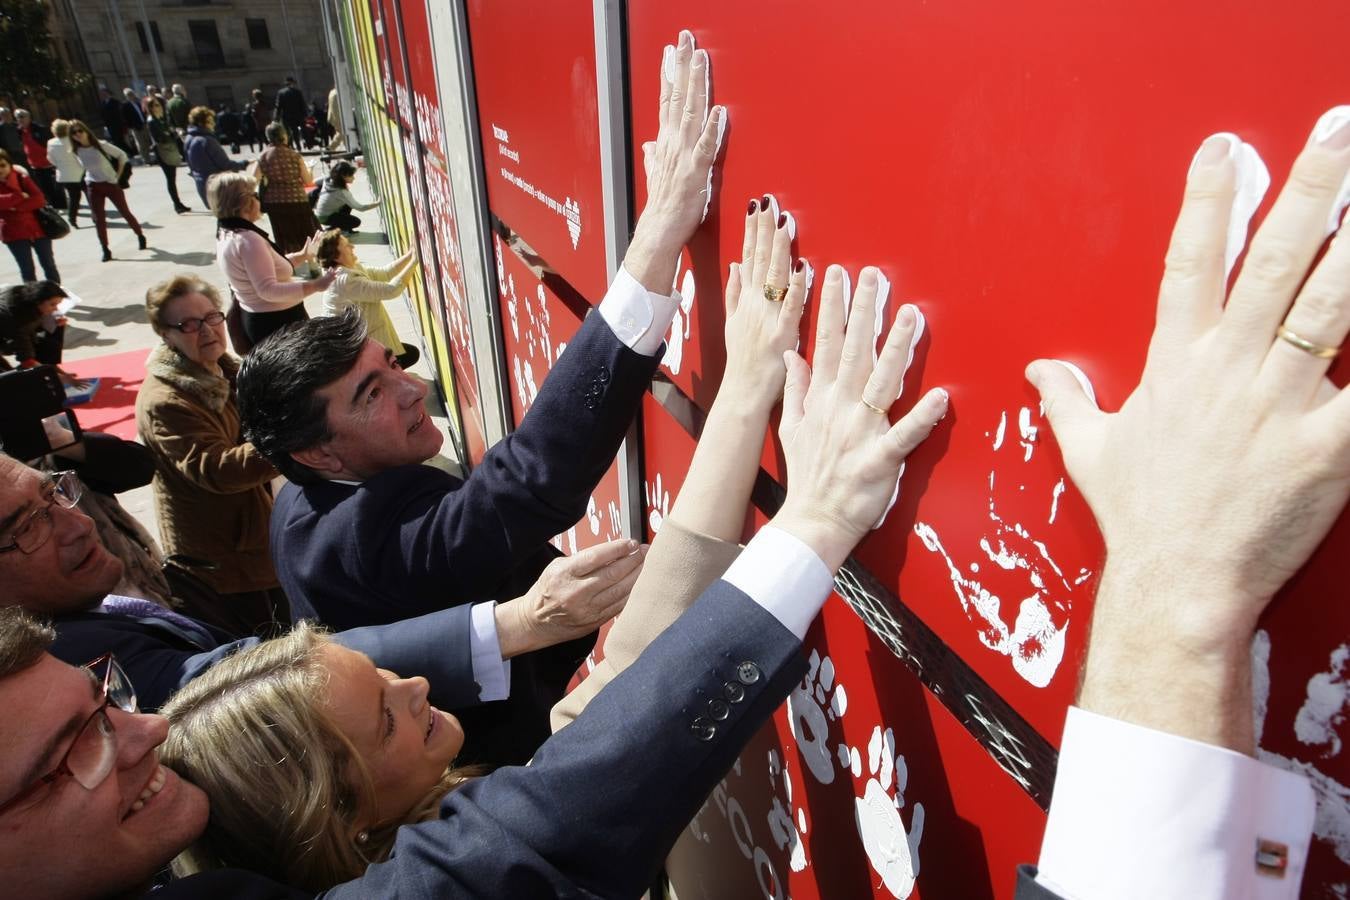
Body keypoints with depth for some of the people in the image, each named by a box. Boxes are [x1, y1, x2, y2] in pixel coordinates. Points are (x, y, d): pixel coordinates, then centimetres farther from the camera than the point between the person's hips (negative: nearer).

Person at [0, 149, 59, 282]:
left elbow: (39, 199, -13)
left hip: (36, 227, 1)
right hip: (14, 233, 0)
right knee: (27, 269, 3)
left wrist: (17, 207, -20)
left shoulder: (21, 177, -1)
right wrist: (18, 197, -20)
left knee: (48, 264, 9)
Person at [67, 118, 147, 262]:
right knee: (99, 220, 1)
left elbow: (121, 155, -4)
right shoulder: (76, 151, -4)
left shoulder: (101, 145, -14)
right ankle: (106, 250, 7)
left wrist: (118, 176, -5)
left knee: (125, 212, 8)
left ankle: (140, 236, 31)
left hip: (111, 184, -3)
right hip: (93, 187, 3)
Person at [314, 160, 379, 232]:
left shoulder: (329, 181, -10)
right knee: (356, 222, -5)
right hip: (325, 218, -8)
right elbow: (360, 207, -28)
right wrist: (377, 204, -21)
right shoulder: (341, 192, -31)